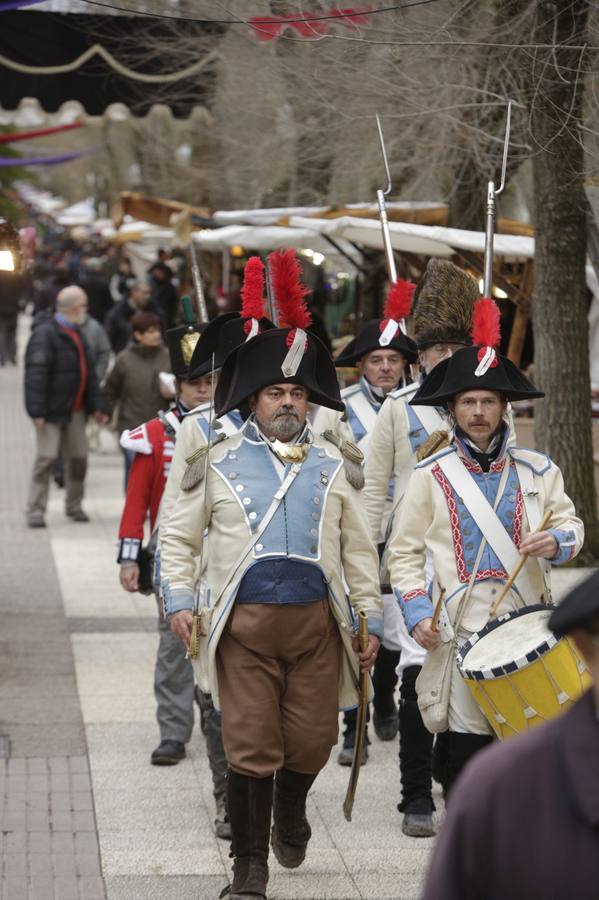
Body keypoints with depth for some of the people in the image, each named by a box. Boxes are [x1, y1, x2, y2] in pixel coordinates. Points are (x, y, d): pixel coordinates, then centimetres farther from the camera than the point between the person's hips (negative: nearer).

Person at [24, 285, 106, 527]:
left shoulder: (76, 333, 15)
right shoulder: (45, 334, -14)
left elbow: (88, 372, 20)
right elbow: (36, 374, -19)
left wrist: (96, 406, 13)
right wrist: (37, 411, -24)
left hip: (75, 411, 8)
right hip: (52, 410, -8)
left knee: (79, 457, 9)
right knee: (47, 457, -10)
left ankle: (74, 506, 24)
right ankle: (35, 510, -4)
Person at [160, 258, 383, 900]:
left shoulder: (331, 465, 13)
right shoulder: (219, 461, 7)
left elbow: (358, 548, 15)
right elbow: (178, 536, 11)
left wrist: (369, 619, 11)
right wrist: (179, 600, 1)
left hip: (317, 622, 2)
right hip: (245, 623, -2)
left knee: (311, 742, 5)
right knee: (251, 748, -6)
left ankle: (290, 812, 39)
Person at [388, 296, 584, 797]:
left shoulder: (536, 470, 10)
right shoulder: (431, 477, 3)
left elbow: (571, 524, 12)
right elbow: (404, 553, 4)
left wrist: (556, 541, -11)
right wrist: (417, 613, -8)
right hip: (462, 633, -2)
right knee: (468, 745, -2)